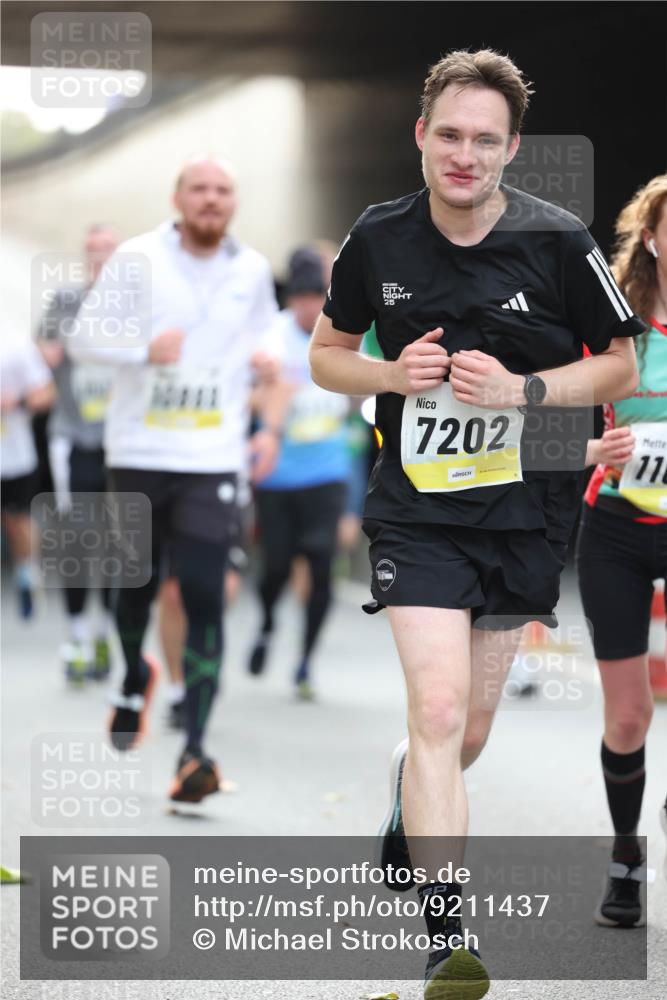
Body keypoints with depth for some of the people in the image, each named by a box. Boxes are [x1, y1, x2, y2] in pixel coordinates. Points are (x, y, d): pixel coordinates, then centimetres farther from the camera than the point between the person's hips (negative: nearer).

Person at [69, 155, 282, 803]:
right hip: (137, 453, 0)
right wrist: (146, 348, -19)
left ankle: (194, 750, -13)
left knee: (204, 598, -10)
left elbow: (264, 351, 22)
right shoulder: (138, 259, -2)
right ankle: (135, 676, 45)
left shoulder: (252, 271, 7)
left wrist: (269, 427, 12)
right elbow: (83, 336, -2)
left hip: (211, 461, 0)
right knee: (137, 584, 12)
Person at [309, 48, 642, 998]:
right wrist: (393, 374, -11)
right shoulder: (378, 238, -4)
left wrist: (520, 390, -16)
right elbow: (327, 353, 10)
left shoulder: (558, 241, -9)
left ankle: (412, 800, 49)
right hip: (417, 508, -1)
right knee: (438, 708, -17)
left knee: (469, 731, 13)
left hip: (525, 515, 1)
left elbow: (620, 366, 0)